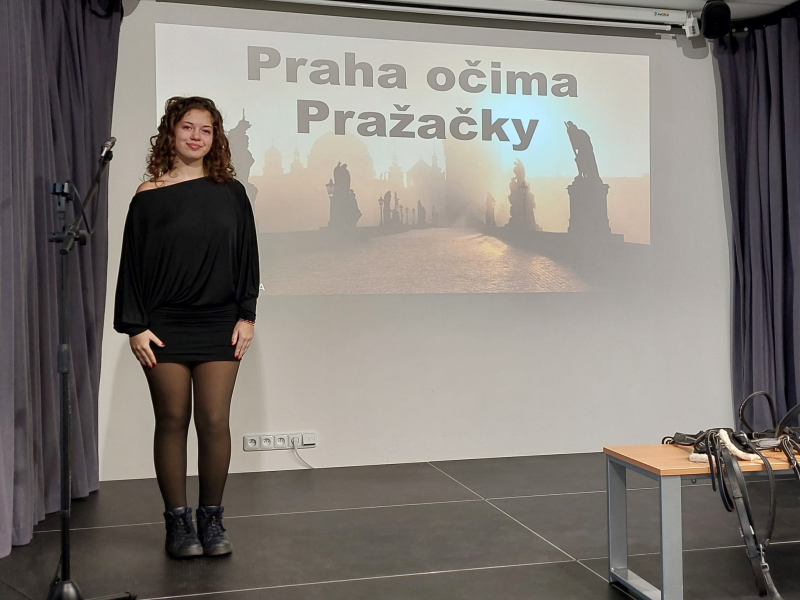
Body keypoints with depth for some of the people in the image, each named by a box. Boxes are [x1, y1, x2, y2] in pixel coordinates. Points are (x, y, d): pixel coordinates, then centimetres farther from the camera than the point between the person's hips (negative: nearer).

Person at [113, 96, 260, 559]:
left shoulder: (230, 192, 6)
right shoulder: (149, 196, 2)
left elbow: (247, 257, 6)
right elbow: (132, 263, 1)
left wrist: (246, 316, 0)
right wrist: (135, 326, -4)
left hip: (219, 325, 1)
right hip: (164, 326, -1)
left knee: (215, 421, 0)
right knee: (173, 421, 5)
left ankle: (212, 517, 15)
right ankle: (178, 520, 17)